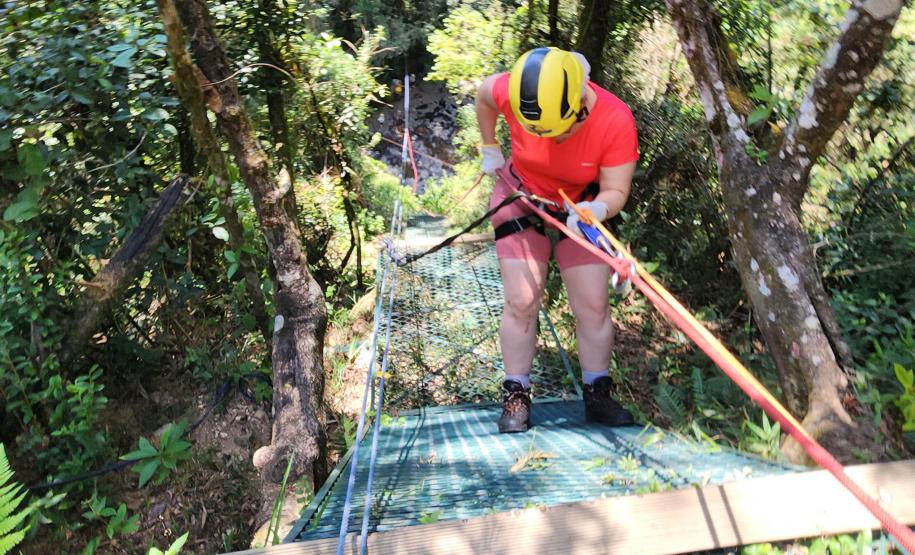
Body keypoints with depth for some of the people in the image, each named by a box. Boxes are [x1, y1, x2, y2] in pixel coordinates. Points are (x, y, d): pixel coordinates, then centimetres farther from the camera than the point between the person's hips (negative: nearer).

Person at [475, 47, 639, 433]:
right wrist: (490, 150, 1)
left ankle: (598, 395, 13)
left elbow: (616, 191, -24)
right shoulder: (514, 93, -27)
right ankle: (516, 397, 5)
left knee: (593, 306, -2)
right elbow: (483, 95, -3)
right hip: (521, 199, 0)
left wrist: (595, 210, -46)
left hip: (581, 210, 0)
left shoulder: (616, 121, -30)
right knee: (521, 302, -6)